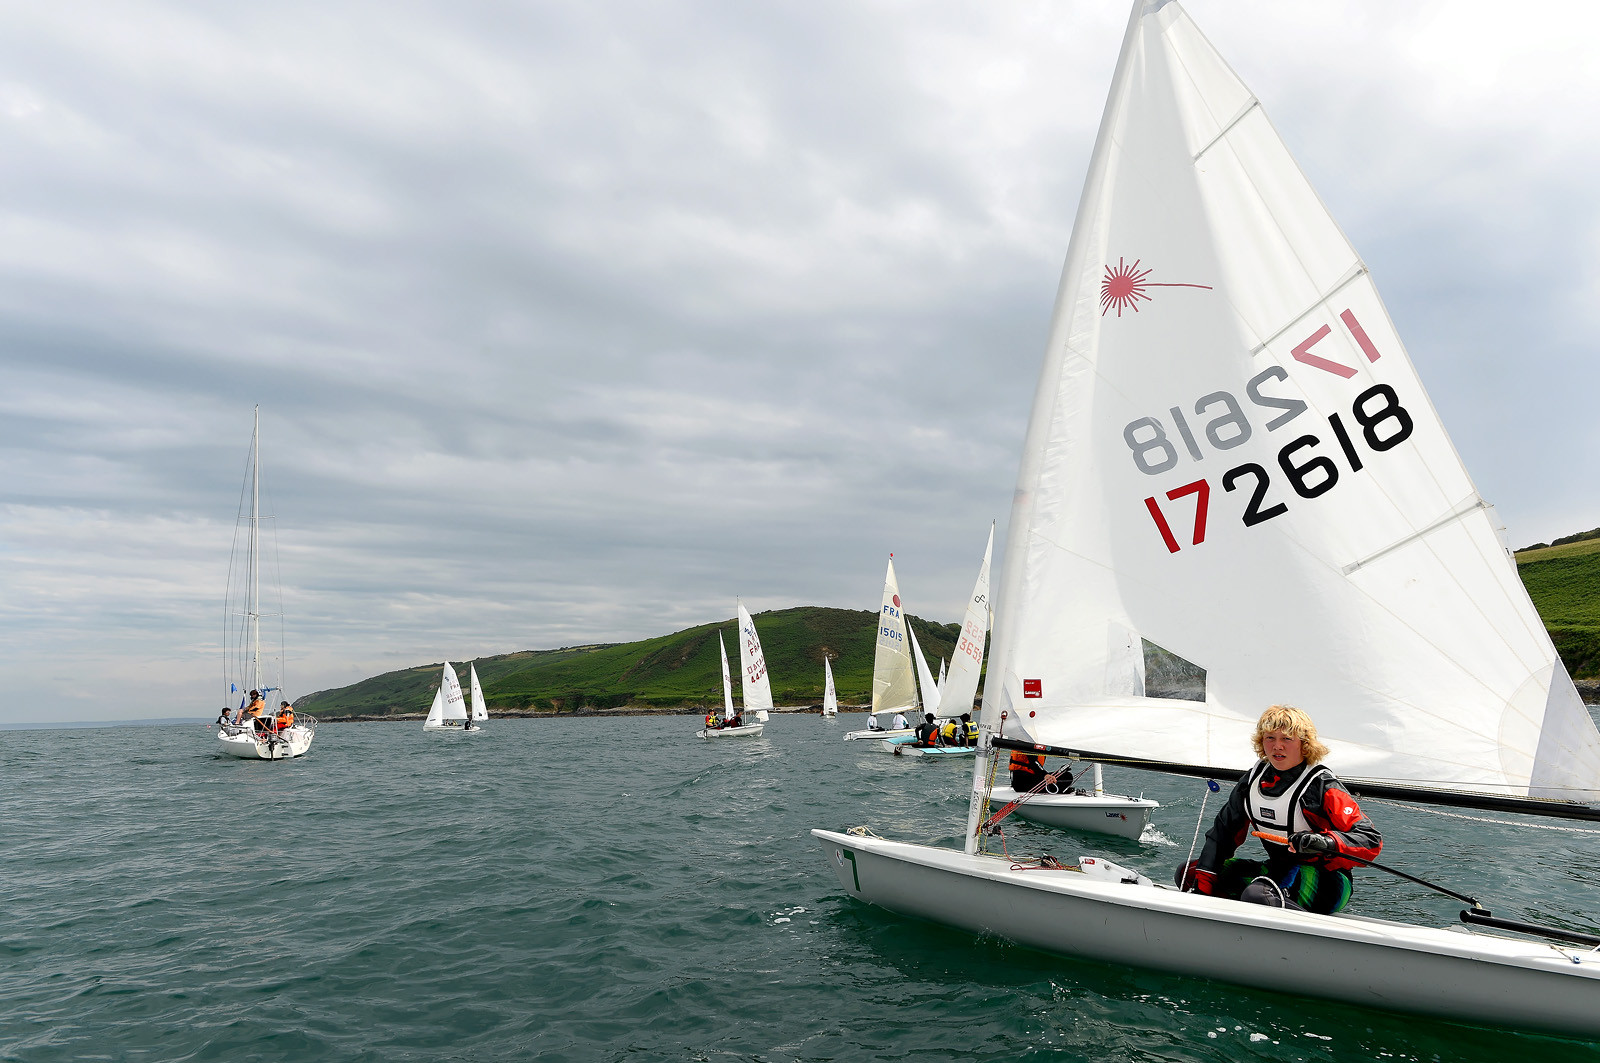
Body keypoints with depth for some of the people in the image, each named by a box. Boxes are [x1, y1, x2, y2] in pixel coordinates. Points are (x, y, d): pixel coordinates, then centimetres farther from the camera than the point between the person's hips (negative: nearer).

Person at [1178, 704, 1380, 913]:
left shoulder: (1323, 786, -14)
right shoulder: (1254, 779, 5)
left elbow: (1372, 841, -19)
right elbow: (1223, 830, 7)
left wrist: (1325, 842, -38)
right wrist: (1202, 886, -2)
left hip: (1325, 882, -8)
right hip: (1278, 870, 8)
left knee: (1256, 894, -37)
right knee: (1188, 872, 0)